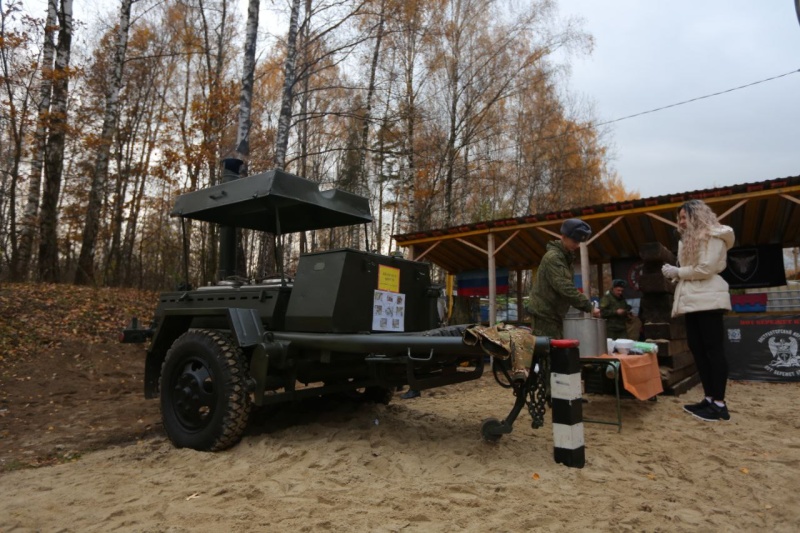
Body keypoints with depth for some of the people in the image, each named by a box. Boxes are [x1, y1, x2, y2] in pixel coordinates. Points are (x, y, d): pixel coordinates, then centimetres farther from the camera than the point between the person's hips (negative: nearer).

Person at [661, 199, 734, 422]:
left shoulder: (713, 235, -5)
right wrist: (674, 274, 3)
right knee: (697, 349, 8)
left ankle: (719, 403, -2)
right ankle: (709, 398, 14)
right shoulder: (687, 240, 21)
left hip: (707, 300, -9)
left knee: (713, 349, -6)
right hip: (692, 301, 9)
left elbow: (706, 268, -16)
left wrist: (677, 272, -7)